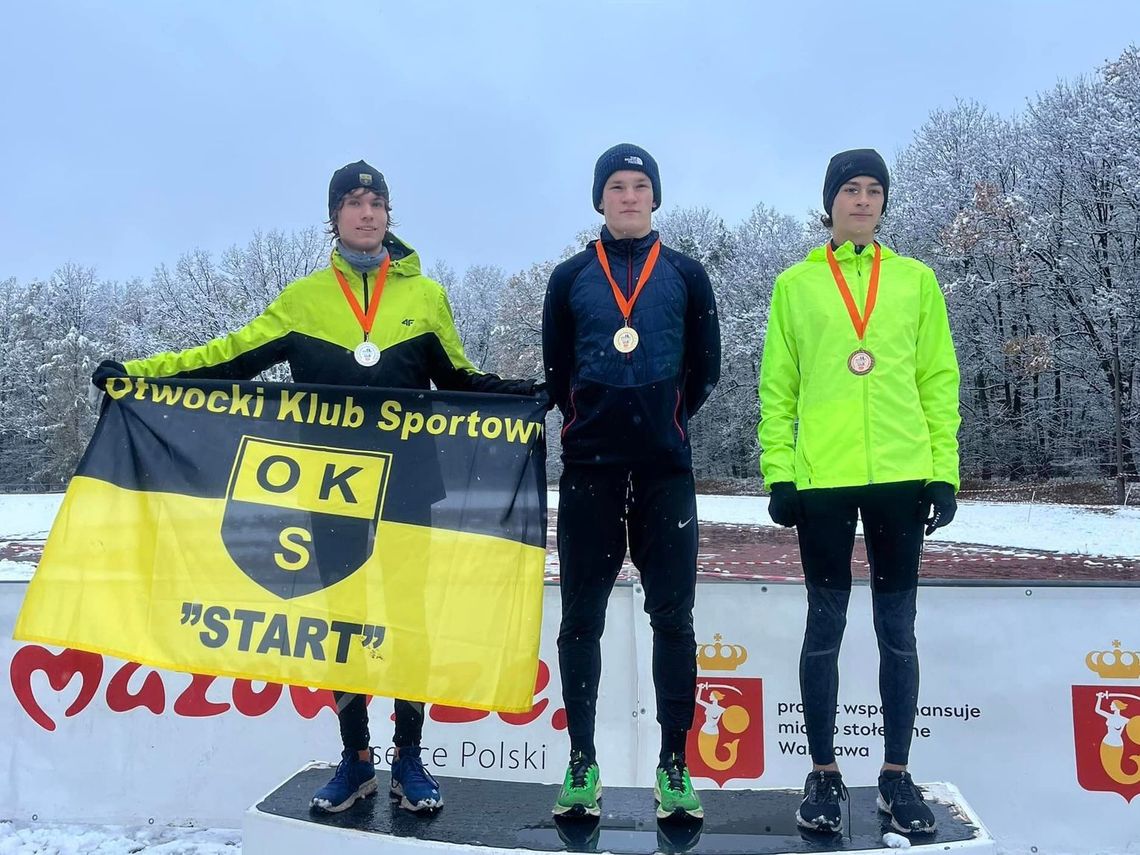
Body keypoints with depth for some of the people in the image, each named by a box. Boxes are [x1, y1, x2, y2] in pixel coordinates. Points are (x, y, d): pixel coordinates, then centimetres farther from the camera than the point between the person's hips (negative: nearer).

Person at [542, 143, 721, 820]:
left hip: (665, 470, 0)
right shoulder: (570, 277, 10)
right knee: (581, 617, 4)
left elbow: (705, 368, 10)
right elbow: (556, 369, 12)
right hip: (588, 468, 1)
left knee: (672, 616, 2)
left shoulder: (686, 274, 9)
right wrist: (590, 422, 6)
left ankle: (675, 764, 13)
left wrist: (665, 421, 8)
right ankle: (582, 763, 16)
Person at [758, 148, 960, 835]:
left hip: (901, 476, 1)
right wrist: (778, 470, -3)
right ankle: (825, 774, 20)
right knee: (826, 625, 6)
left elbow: (939, 379, 8)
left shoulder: (915, 279, 10)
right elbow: (777, 386, 4)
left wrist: (944, 469, 1)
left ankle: (896, 774, 23)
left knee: (898, 629, 8)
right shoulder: (796, 283, 7)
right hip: (822, 478, -1)